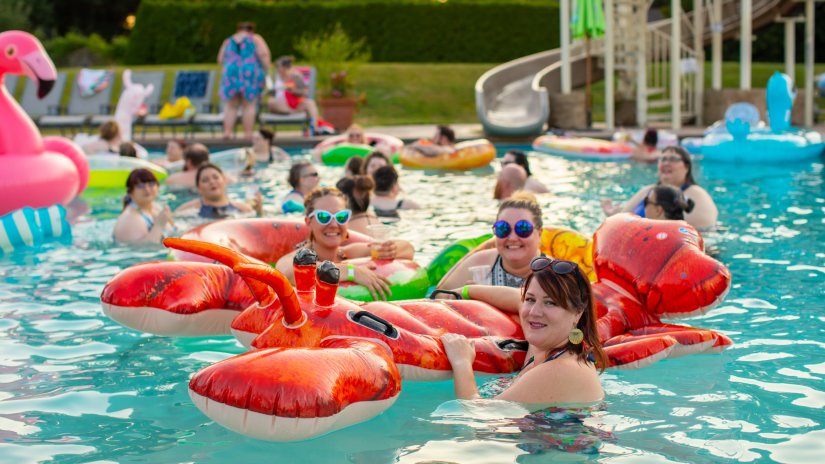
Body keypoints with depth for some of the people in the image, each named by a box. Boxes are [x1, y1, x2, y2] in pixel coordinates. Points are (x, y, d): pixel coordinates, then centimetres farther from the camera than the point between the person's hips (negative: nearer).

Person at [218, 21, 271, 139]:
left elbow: (220, 60, 14)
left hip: (231, 73, 2)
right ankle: (248, 133, -2)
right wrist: (266, 70, 0)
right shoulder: (255, 39, 6)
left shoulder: (228, 41, 15)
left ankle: (227, 132, -1)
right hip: (250, 73, -2)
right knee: (249, 105, 1)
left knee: (231, 106, 8)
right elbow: (264, 54, -8)